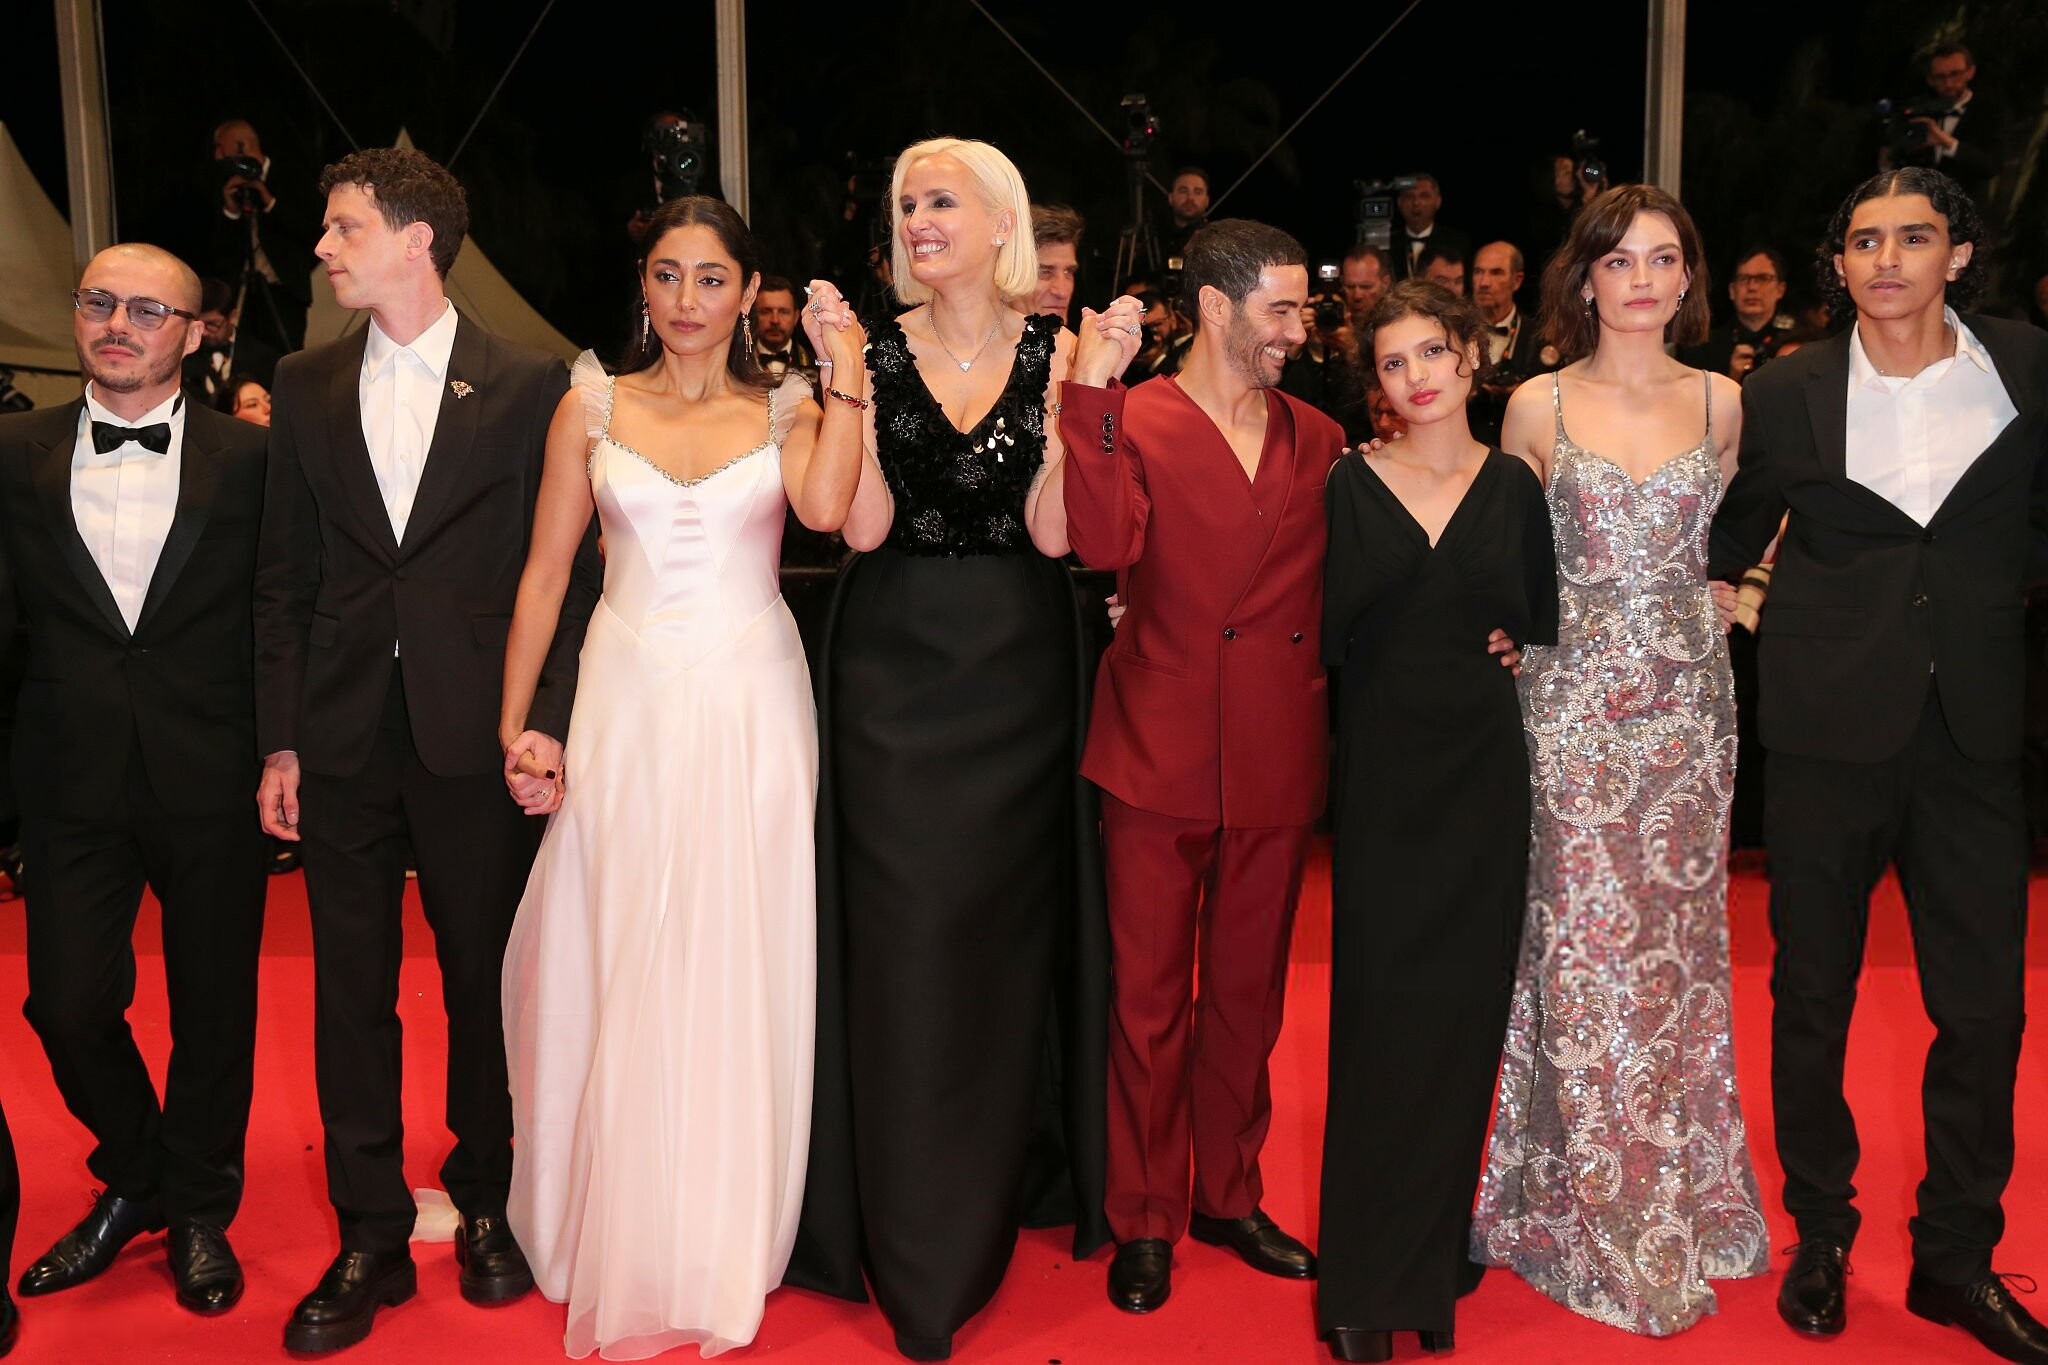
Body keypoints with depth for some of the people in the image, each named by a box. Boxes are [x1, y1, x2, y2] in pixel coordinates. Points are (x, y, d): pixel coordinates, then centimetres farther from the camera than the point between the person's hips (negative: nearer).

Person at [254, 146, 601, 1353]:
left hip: (477, 737, -3)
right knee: (352, 992, 8)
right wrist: (279, 741, 4)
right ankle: (371, 1242, 21)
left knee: (485, 981, 9)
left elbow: (567, 567, -2)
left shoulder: (529, 384, -2)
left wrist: (547, 717, -10)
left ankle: (488, 1208, 28)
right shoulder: (307, 387, 9)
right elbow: (285, 576, 9)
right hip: (343, 742, 3)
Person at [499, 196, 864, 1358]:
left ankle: (725, 1242, 23)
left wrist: (847, 367, -15)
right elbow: (546, 572, 5)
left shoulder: (786, 409, 3)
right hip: (631, 707, 1)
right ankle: (624, 1244, 24)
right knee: (620, 970, 6)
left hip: (752, 708, 0)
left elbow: (825, 507, -19)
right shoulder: (593, 406, 6)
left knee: (738, 969, 6)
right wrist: (515, 726, 1)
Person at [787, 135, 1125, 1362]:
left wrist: (1087, 389, -17)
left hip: (1018, 671, 1)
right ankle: (918, 1248, 15)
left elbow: (1053, 530, -10)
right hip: (894, 668, 0)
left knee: (1012, 926, 13)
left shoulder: (1055, 351, 0)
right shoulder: (877, 350, 0)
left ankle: (1014, 1179, 34)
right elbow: (865, 525, -11)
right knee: (903, 937, 2)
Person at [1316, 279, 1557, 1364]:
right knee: (1379, 1011, -1)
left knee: (1466, 1008, 6)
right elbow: (1332, 639, -2)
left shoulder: (1513, 486, 7)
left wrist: (1513, 649, -3)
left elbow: (1543, 629, 12)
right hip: (1383, 772, -2)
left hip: (1482, 772, 2)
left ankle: (1439, 1245, 23)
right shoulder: (1352, 484, 1)